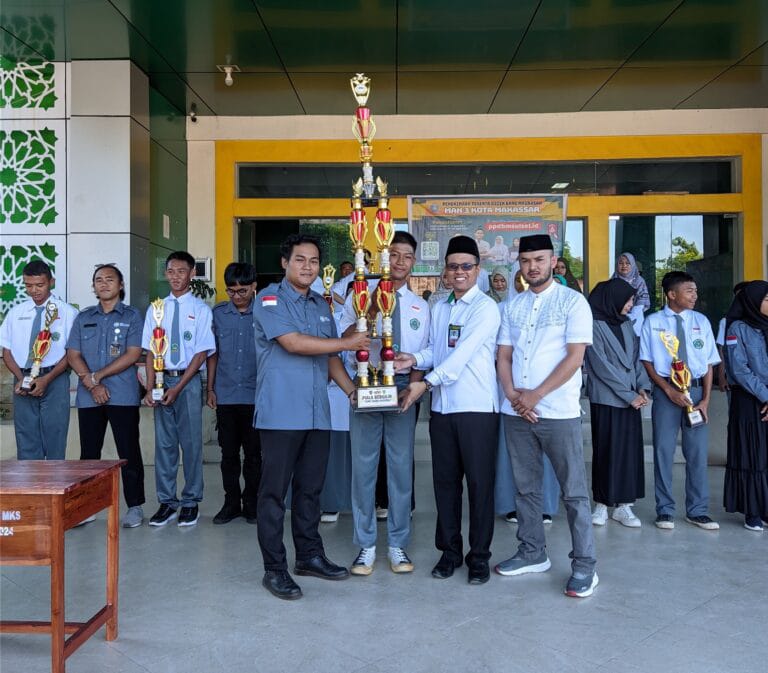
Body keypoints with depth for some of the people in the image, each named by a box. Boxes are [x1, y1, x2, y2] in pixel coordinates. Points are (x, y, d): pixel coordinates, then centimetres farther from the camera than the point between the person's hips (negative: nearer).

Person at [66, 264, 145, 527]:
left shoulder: (132, 316, 4)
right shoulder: (83, 318, 14)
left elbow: (133, 355, -6)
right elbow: (73, 355, 7)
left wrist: (98, 376, -9)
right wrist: (91, 384, -8)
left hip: (123, 396, -3)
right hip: (88, 397, 3)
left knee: (129, 452, -1)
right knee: (88, 453, 8)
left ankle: (135, 505, 8)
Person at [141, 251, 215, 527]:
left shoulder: (200, 309, -1)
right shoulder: (156, 309, 9)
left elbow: (202, 352, -5)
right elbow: (150, 351, 7)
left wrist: (178, 388, -11)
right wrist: (150, 388, -4)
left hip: (189, 380, -3)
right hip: (162, 379, 3)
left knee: (191, 442, 2)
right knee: (164, 443, 6)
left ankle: (190, 502, 14)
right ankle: (167, 502, 17)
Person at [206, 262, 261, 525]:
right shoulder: (217, 314, 5)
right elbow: (213, 353, 10)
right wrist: (210, 388, 6)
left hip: (255, 395, -2)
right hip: (226, 395, 2)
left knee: (254, 453, 6)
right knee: (228, 453, 9)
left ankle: (251, 503, 19)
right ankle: (231, 502, 21)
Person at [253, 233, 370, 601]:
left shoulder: (321, 305, 17)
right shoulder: (270, 299, -5)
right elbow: (293, 343, -18)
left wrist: (352, 390, 8)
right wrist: (348, 343, -13)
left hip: (317, 413, 7)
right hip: (281, 413, -6)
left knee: (310, 487, 14)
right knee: (275, 490, 1)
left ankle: (309, 555, 27)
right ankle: (274, 568, 10)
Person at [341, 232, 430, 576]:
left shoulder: (420, 306, 10)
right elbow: (345, 339, -9)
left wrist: (412, 388, -7)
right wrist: (372, 310, -20)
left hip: (403, 387, 2)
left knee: (401, 466, 8)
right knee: (364, 467, 5)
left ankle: (398, 544, 21)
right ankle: (366, 545, 17)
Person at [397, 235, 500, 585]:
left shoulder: (486, 307, -7)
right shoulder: (439, 308, 15)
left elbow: (463, 353, -18)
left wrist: (426, 383, -23)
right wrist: (414, 358, -7)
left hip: (477, 408, -6)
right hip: (442, 407, 6)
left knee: (479, 483, 3)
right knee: (445, 481, 11)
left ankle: (479, 556, 15)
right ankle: (449, 550, 25)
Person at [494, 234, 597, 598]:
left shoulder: (572, 301, -3)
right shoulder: (513, 306, 13)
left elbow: (575, 356, -10)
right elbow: (503, 356, 12)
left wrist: (535, 395, -13)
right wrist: (512, 394, -6)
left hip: (558, 412, -5)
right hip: (516, 412, 5)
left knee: (574, 490, 1)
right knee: (526, 487, 13)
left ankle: (584, 564, 10)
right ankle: (532, 553, 26)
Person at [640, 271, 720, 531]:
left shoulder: (701, 321, 6)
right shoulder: (653, 322, 0)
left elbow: (709, 363, 6)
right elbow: (647, 362, 0)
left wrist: (705, 399, -3)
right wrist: (669, 390, -10)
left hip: (696, 390, 2)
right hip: (665, 391, -2)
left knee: (697, 452, 5)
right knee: (663, 450, 2)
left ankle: (697, 511, 19)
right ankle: (665, 510, 15)